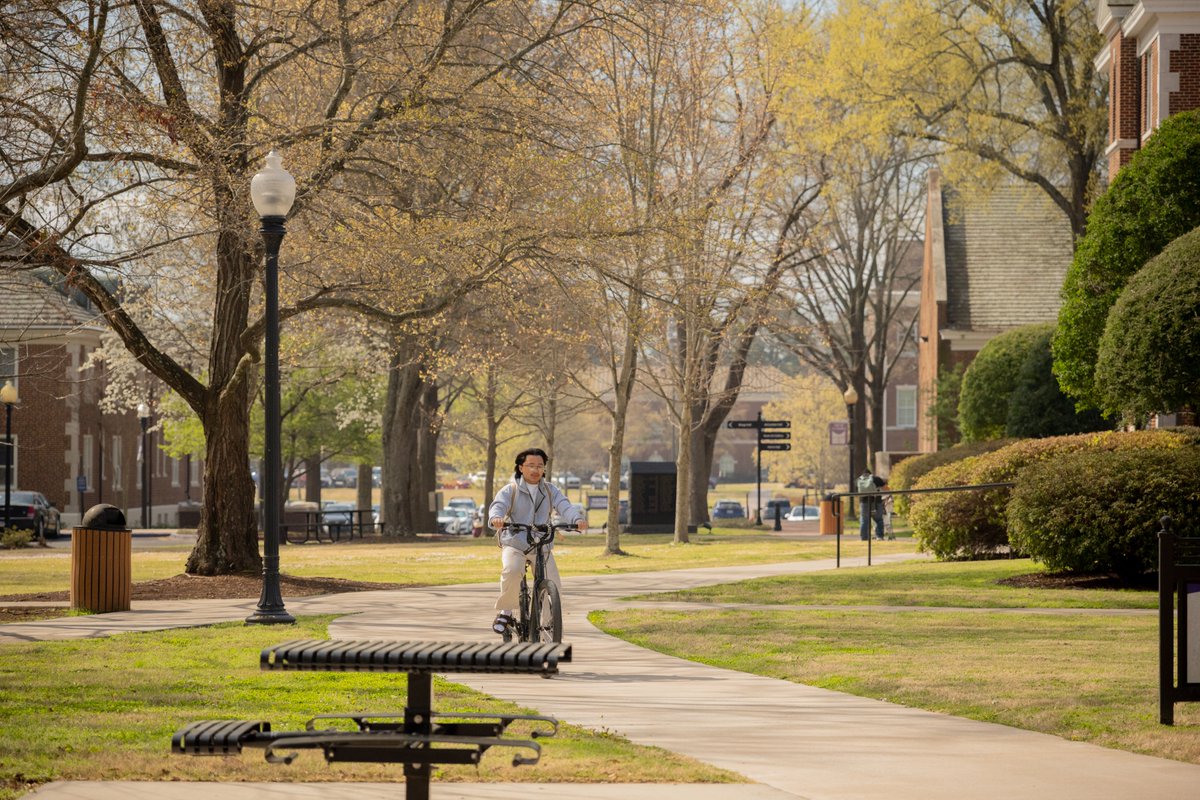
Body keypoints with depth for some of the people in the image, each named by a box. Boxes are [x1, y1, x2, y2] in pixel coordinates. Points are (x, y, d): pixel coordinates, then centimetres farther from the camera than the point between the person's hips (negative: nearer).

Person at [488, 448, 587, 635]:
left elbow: (564, 506, -7)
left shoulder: (550, 491, 9)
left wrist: (577, 519, -29)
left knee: (554, 588, -10)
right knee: (511, 571, -33)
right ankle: (505, 611, -12)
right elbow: (498, 506, -16)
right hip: (514, 544, -3)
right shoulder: (510, 490, 1)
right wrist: (496, 518, -41)